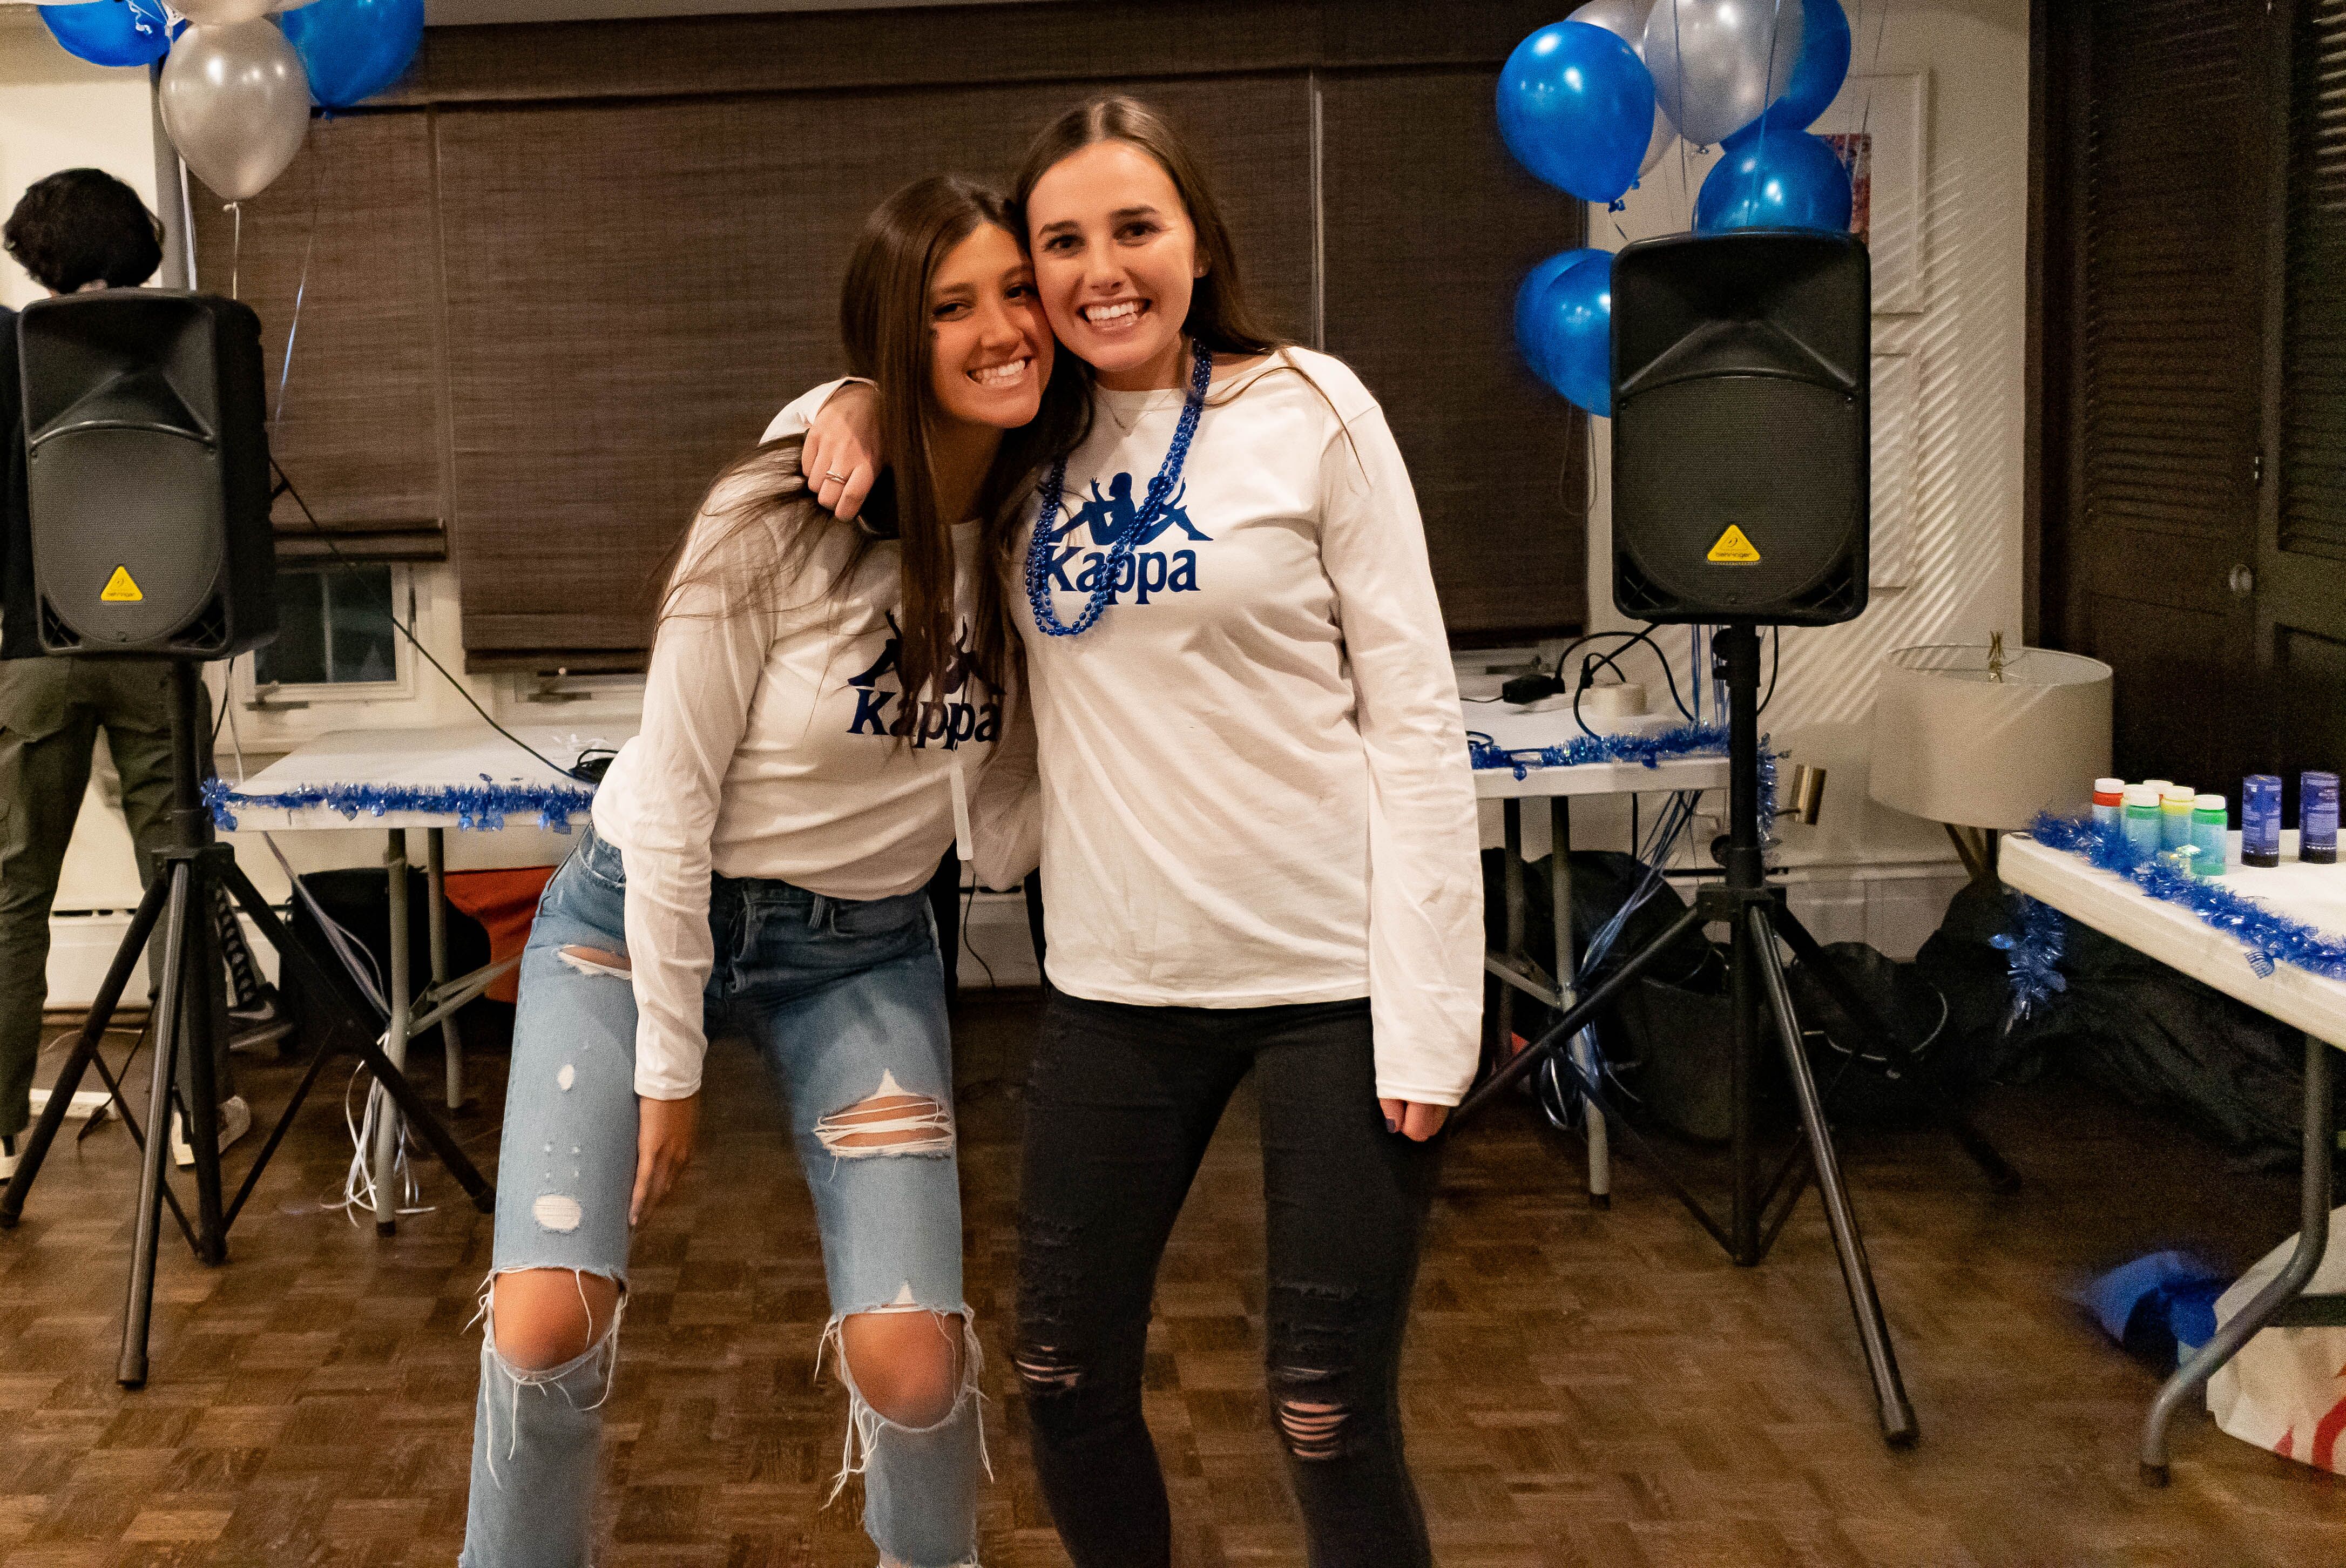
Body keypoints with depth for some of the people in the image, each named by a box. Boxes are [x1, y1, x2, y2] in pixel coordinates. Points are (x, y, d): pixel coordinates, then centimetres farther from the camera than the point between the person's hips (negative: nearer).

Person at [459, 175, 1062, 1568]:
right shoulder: (778, 522, -21)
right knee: (547, 1323, -16)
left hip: (863, 947, 3)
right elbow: (674, 797, -15)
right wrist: (670, 1060, -12)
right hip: (645, 916, -3)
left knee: (911, 1353, -10)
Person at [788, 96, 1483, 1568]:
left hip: (1333, 971, -4)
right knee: (1065, 1376, 12)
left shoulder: (1308, 410, -5)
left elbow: (1416, 715, -7)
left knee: (1332, 1418, 0)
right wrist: (859, 408, 0)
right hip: (1118, 977, 5)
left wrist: (1427, 1016, -13)